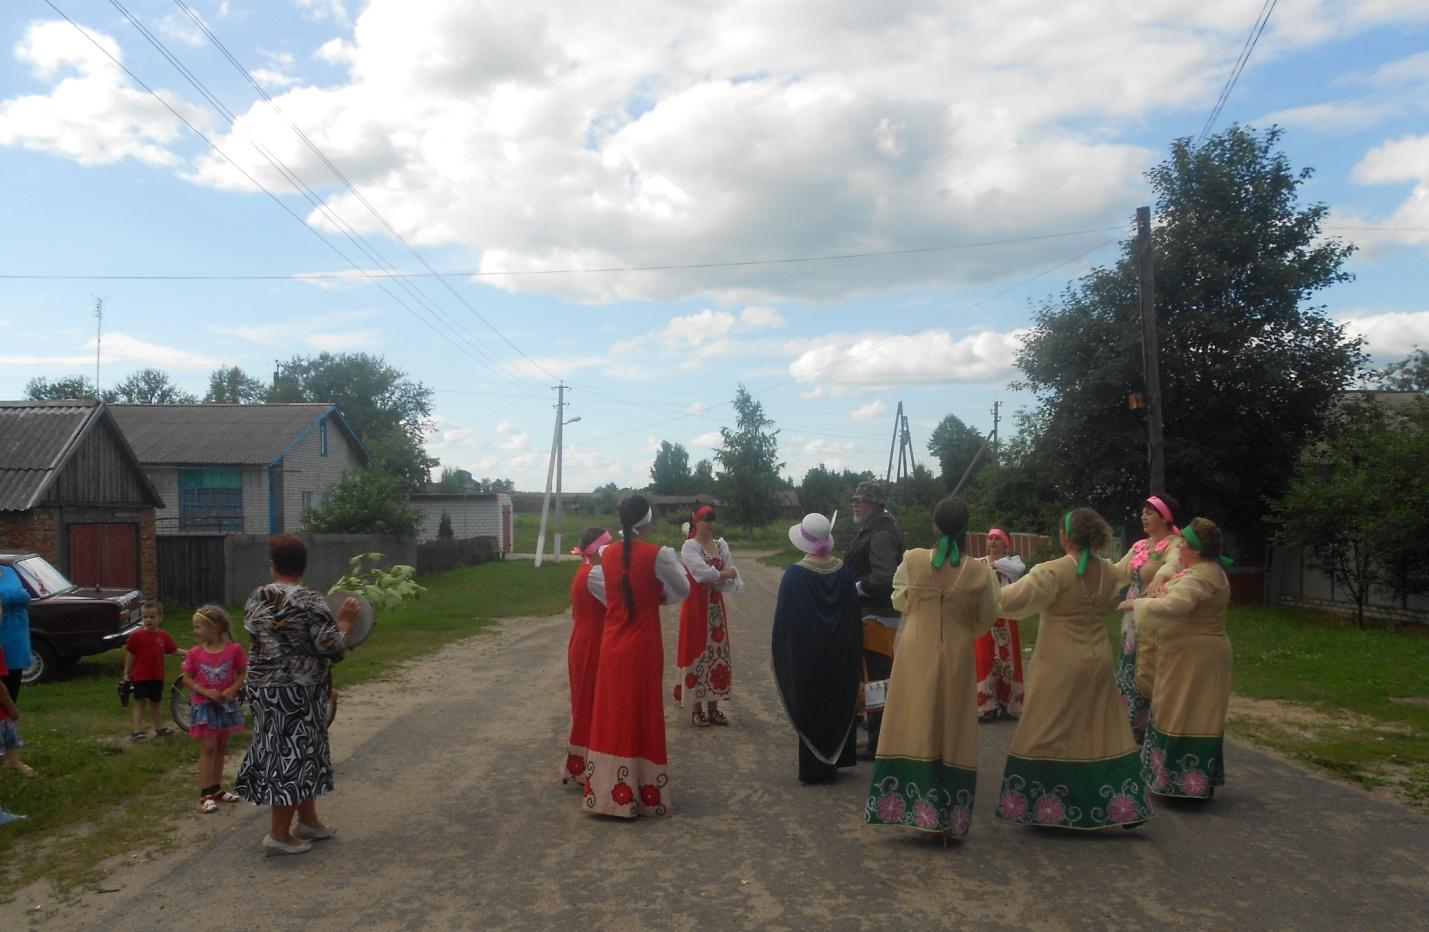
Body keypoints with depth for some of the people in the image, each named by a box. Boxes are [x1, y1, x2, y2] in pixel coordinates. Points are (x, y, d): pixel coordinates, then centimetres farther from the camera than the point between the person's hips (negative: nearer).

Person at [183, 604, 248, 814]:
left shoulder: (234, 649, -9)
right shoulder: (195, 653, -7)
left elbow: (242, 674, -1)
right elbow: (187, 679, -2)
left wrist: (233, 689, -19)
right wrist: (206, 691, -16)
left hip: (226, 705, 1)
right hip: (203, 705, -1)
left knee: (221, 747, 13)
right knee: (208, 748, -4)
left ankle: (216, 789, 25)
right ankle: (205, 794, 0)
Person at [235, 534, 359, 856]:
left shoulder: (256, 599, 4)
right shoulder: (309, 601, -17)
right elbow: (332, 648, -19)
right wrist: (345, 621, -4)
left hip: (261, 686, 7)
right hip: (296, 693, -7)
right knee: (293, 756, 3)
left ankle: (309, 821, 29)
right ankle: (278, 835, 8)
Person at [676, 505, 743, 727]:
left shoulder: (720, 545, 8)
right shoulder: (689, 546, -9)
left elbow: (731, 577, 1)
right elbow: (703, 573, -22)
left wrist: (716, 578, -16)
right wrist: (724, 574, -10)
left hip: (716, 606, 6)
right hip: (697, 606, -6)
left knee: (717, 654, 8)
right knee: (697, 654, -2)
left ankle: (713, 708, 17)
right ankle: (696, 710, 6)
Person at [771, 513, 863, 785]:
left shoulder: (795, 574, -17)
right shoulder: (843, 571, -7)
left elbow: (784, 620, -12)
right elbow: (855, 617, 0)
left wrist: (782, 655, 0)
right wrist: (854, 653, 11)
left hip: (806, 659, -3)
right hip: (841, 659, 3)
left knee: (810, 710, 9)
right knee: (838, 705, 17)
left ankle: (813, 768, 15)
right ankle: (834, 761, 26)